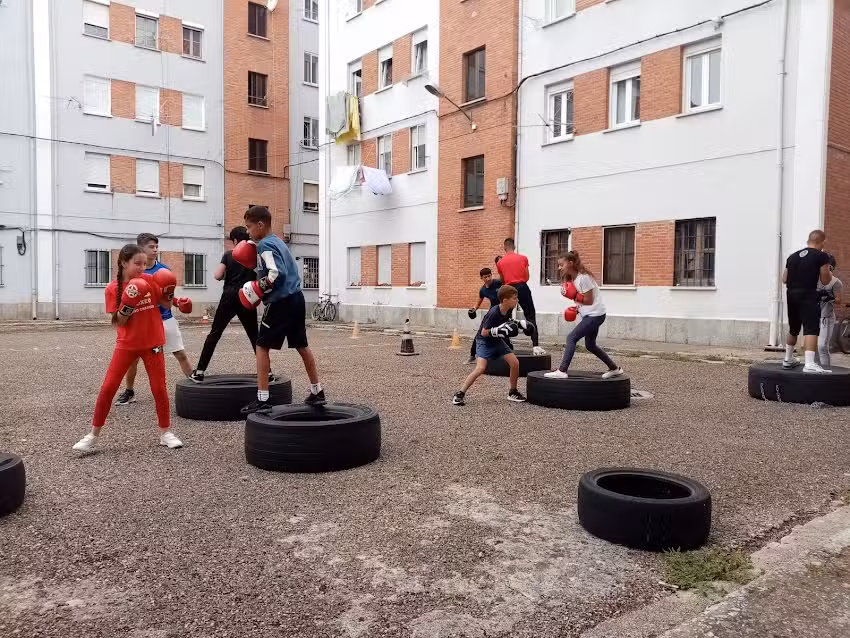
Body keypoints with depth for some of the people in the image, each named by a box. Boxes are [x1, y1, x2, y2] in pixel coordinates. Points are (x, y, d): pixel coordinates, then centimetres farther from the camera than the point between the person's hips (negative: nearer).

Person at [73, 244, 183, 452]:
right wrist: (128, 305, -26)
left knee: (159, 388, 3)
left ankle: (165, 432, 17)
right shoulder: (113, 289, -7)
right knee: (108, 387, -2)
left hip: (152, 342, 1)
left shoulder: (150, 280, -3)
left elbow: (167, 305, 3)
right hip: (127, 344, 0)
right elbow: (118, 322, -9)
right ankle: (93, 435, 11)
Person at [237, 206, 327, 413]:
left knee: (262, 346, -1)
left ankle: (262, 399, 0)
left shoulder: (265, 244, -12)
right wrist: (255, 263, 14)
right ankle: (317, 392, 21)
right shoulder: (277, 242, 17)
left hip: (281, 302, -9)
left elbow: (277, 274, -24)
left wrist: (257, 289, -14)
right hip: (296, 298, 9)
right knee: (302, 345, 15)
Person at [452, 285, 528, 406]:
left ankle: (513, 392, 15)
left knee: (515, 362, -3)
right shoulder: (494, 312, -29)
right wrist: (499, 331, -36)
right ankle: (460, 394, -14)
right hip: (484, 341, -7)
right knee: (481, 368, -24)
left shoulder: (508, 310, -7)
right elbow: (484, 332, -25)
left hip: (497, 340, 7)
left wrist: (519, 324, 1)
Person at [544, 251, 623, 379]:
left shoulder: (583, 277, -18)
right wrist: (576, 308, 1)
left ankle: (562, 371, -20)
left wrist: (574, 296, -13)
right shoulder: (572, 278, 10)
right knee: (590, 345, 18)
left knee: (571, 338, -16)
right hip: (591, 315, 10)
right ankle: (614, 368, 31)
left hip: (595, 314, -10)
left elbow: (589, 300, -17)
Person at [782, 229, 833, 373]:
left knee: (793, 329, 20)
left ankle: (788, 360, 30)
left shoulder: (792, 256, 13)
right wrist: (829, 272, 18)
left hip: (791, 294, 6)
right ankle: (809, 364, -24)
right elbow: (825, 281, -2)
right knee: (811, 329, -11)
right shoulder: (822, 256, -3)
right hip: (808, 295, -6)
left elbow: (784, 279, 16)